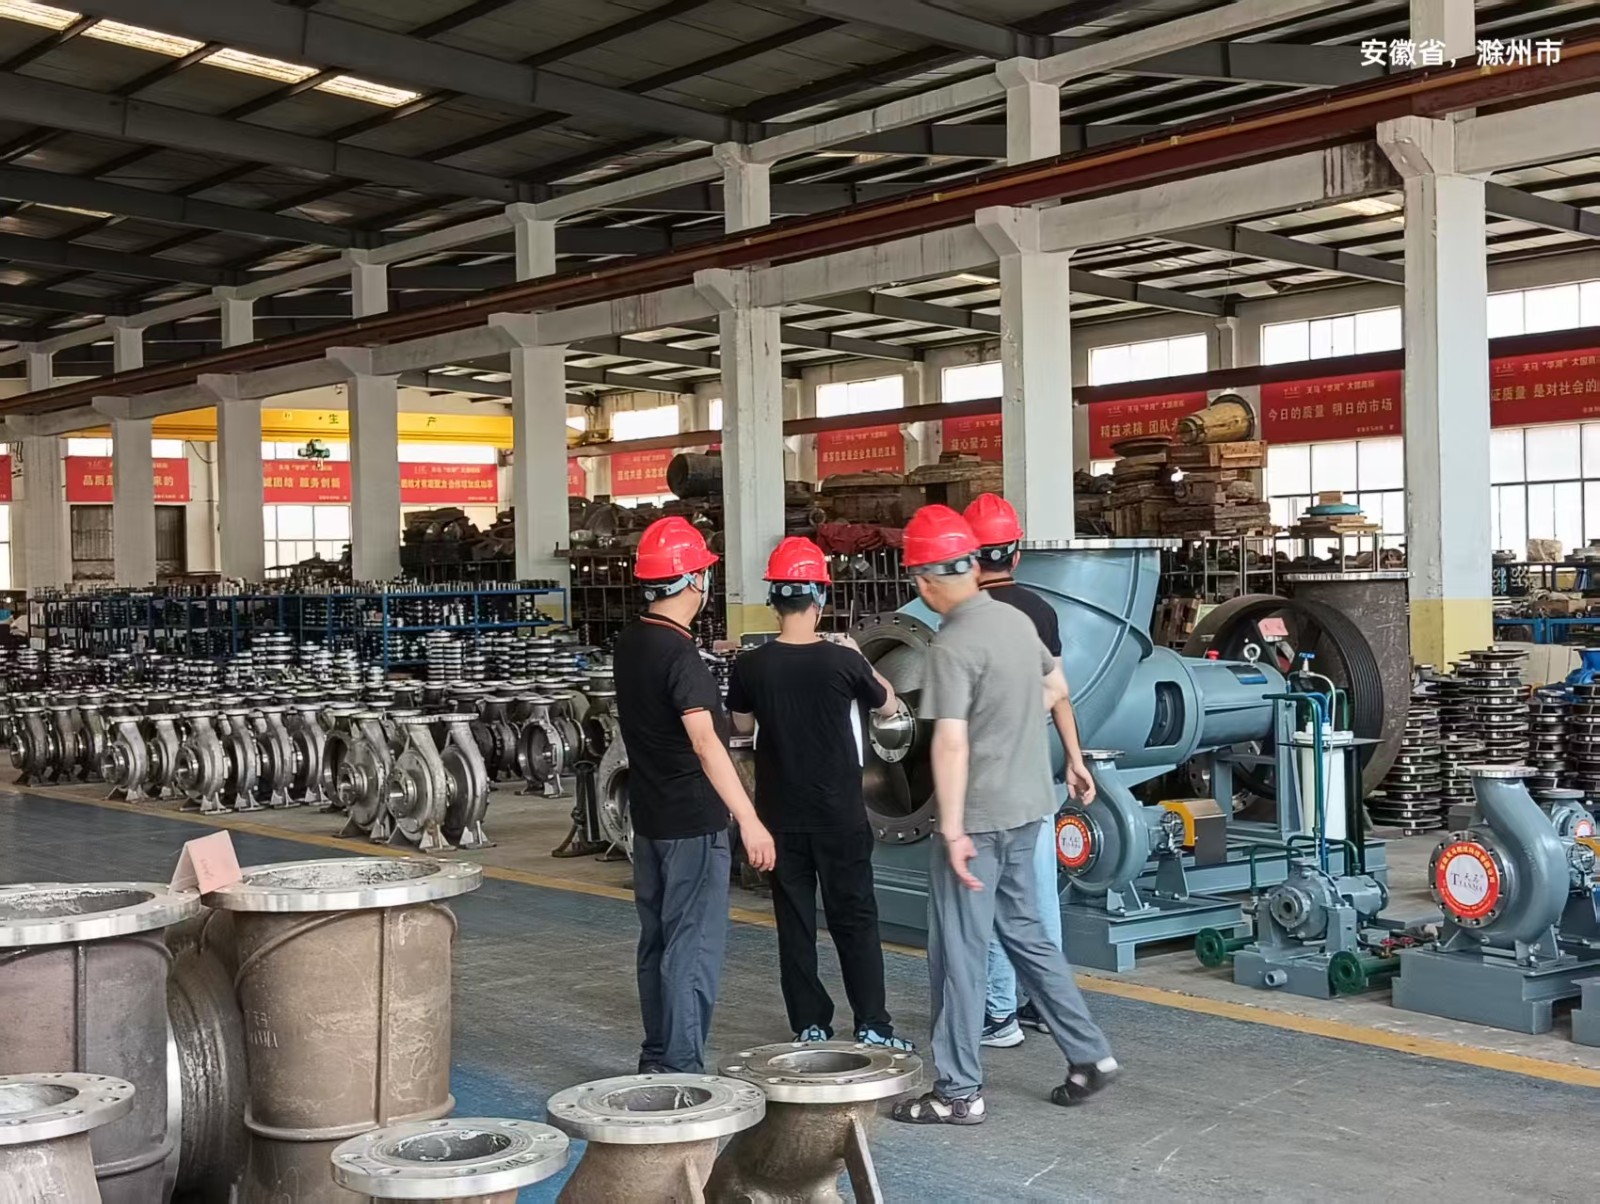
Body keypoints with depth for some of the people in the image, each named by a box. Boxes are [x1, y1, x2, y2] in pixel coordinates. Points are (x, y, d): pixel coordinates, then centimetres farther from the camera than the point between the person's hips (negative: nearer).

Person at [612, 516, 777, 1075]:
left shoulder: (631, 641, 6)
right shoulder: (681, 655, -21)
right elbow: (704, 742, -33)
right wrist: (748, 819, -39)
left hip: (649, 818, 9)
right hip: (692, 824, -9)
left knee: (658, 941, 16)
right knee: (694, 947, -3)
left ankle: (656, 1060, 26)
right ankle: (682, 1068, -2)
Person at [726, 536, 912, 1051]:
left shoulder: (750, 666, -9)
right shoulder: (842, 661, -14)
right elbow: (888, 706, 5)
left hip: (781, 814, 2)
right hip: (839, 812, -2)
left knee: (794, 920, 10)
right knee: (855, 917, 7)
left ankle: (809, 1025, 14)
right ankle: (871, 1025, 8)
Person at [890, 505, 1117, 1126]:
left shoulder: (953, 645, -20)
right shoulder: (1017, 620, 4)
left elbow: (951, 742, -24)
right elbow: (1057, 688, 20)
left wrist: (953, 829, -21)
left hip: (978, 817, -8)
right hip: (1025, 807, 8)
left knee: (959, 952, 2)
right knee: (1025, 932, 20)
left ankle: (959, 1091, 10)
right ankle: (1089, 1054, 24)